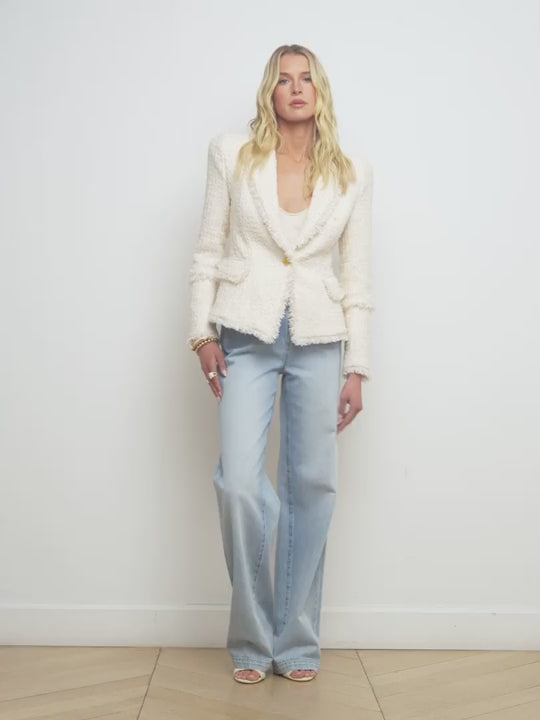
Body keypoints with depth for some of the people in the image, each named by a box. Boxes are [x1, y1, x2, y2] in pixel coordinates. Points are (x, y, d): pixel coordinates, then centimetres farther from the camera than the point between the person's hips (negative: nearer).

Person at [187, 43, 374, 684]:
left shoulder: (353, 173, 9)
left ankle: (296, 642, 18)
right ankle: (252, 642, 11)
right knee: (240, 483, -11)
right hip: (246, 335, -1)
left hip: (319, 340, 2)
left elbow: (357, 274, 8)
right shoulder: (231, 154, 7)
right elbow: (208, 250, 7)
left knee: (312, 485, 2)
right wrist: (202, 331, -3)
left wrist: (357, 368, 4)